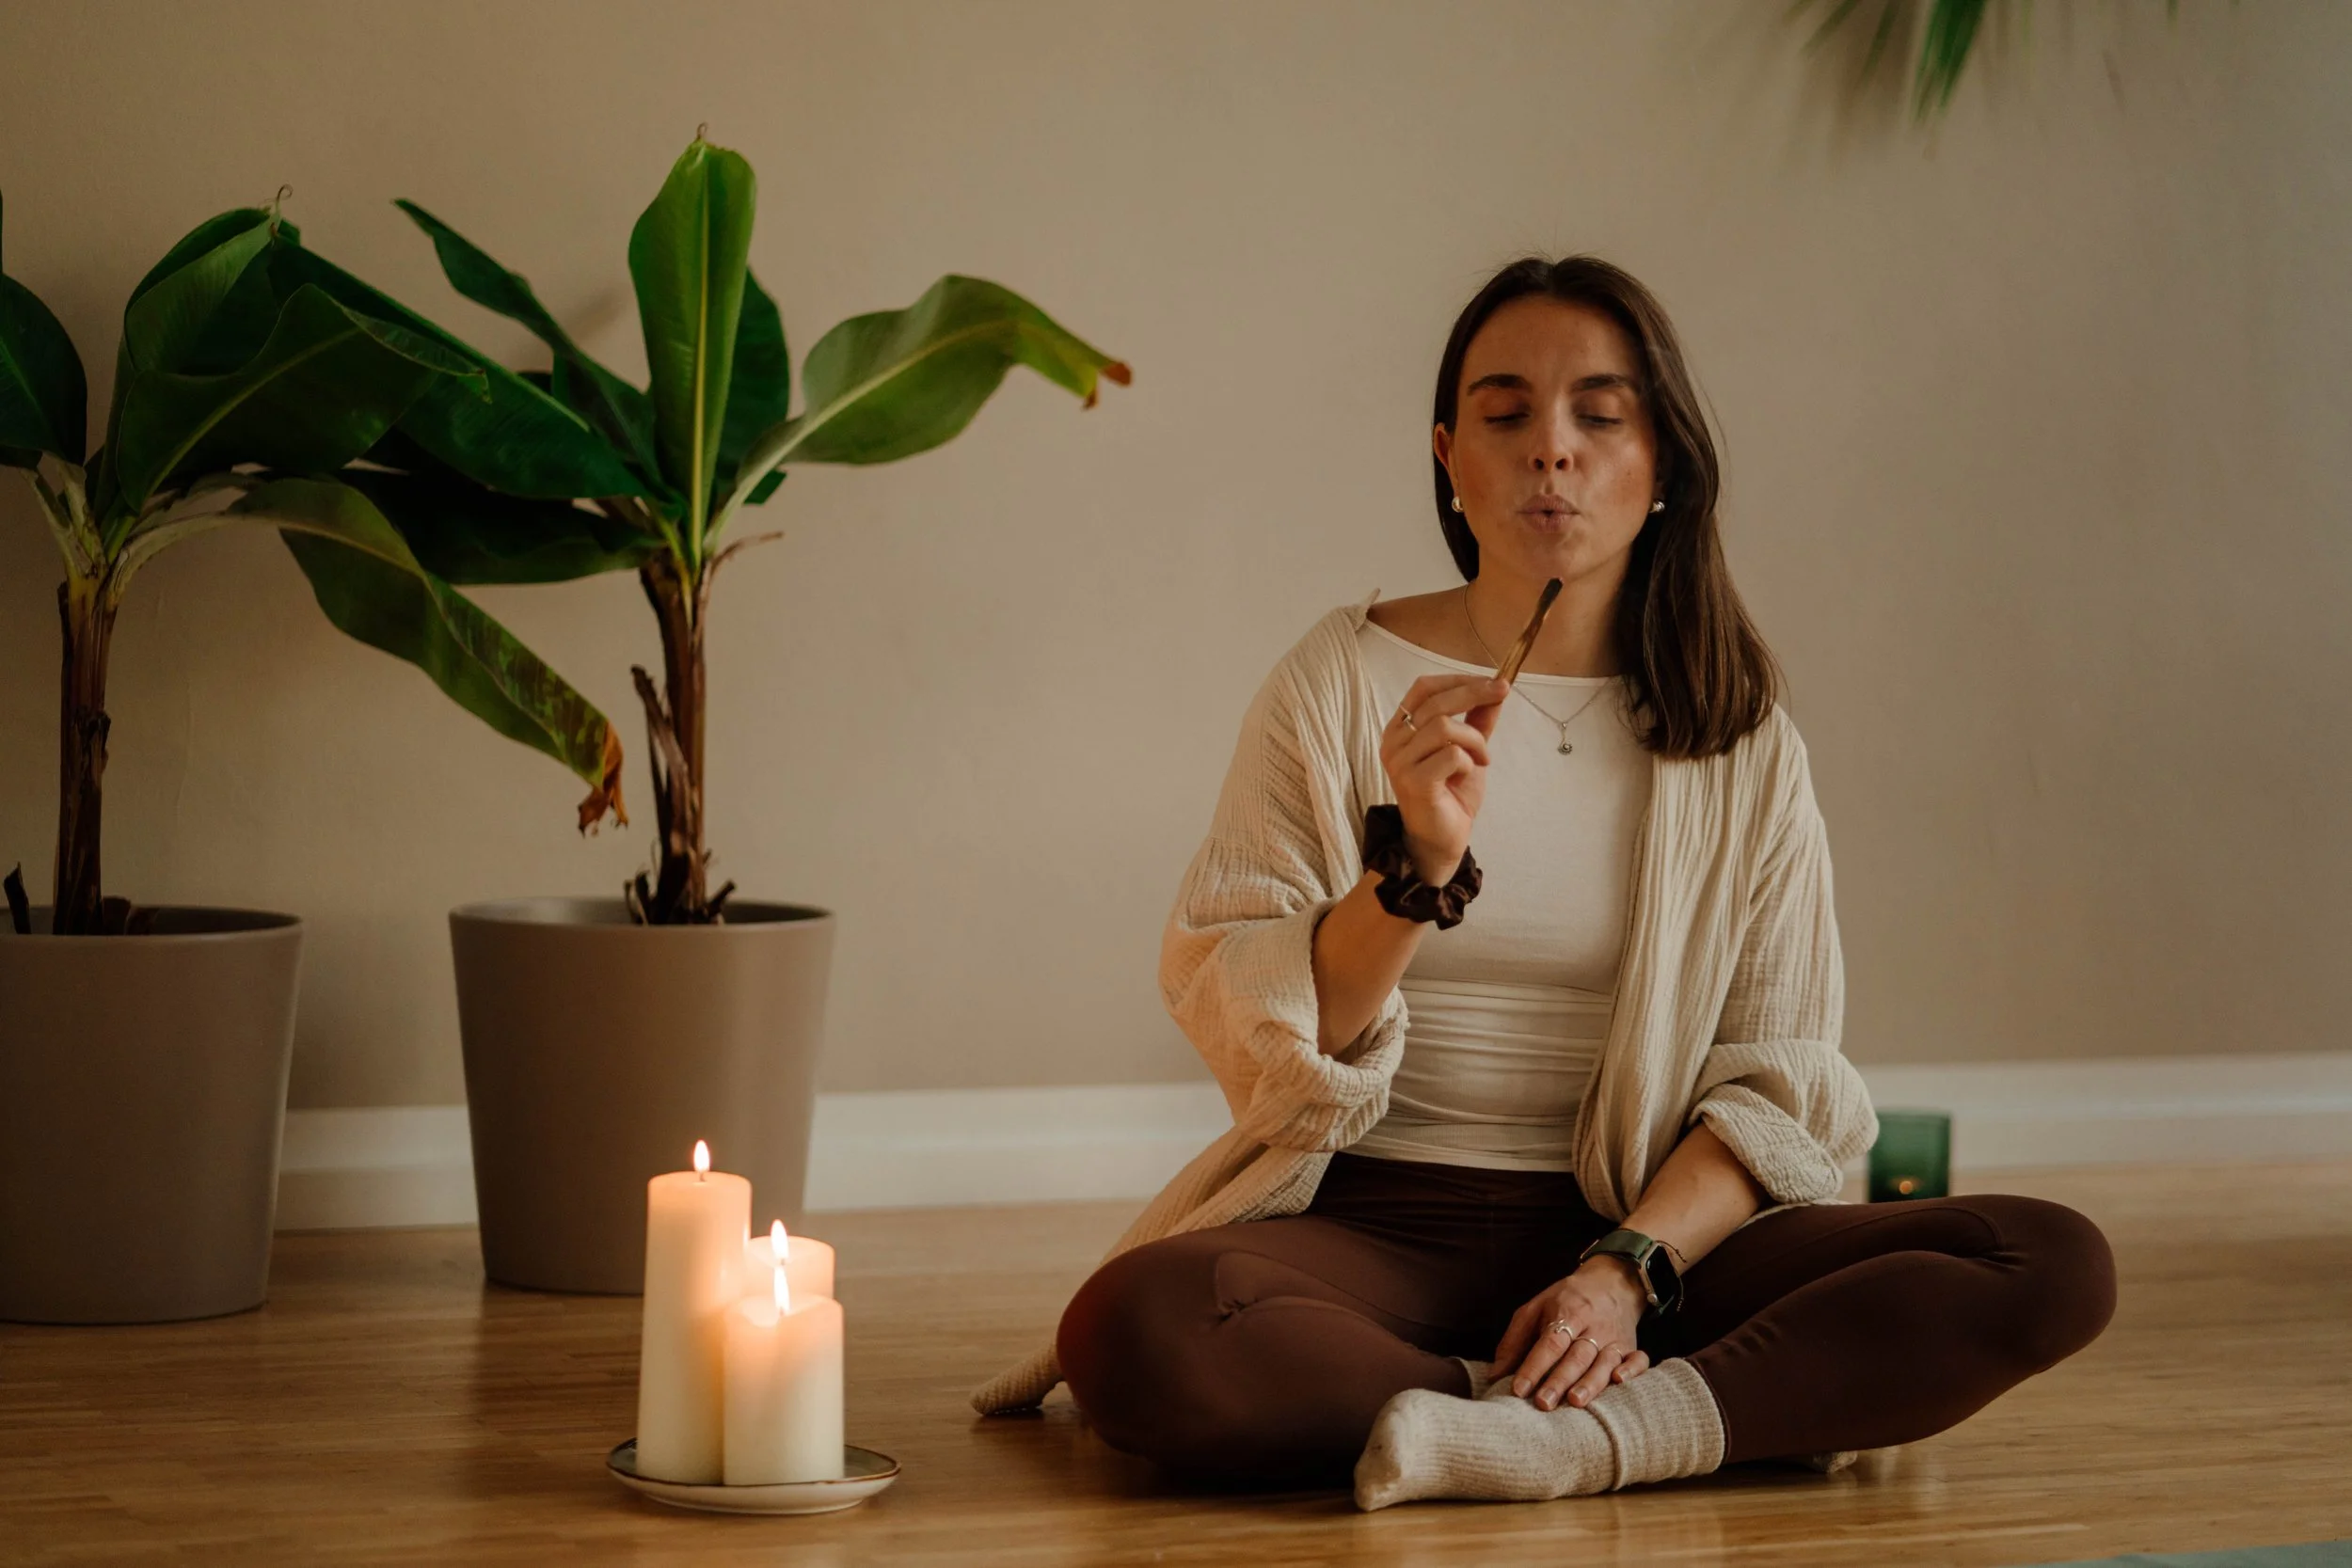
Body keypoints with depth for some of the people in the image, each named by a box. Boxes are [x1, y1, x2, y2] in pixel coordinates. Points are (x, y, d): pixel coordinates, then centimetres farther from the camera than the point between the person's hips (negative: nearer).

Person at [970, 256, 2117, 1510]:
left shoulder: (1739, 737, 8)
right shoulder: (1342, 680, 3)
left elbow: (1778, 1083, 2)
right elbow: (1239, 1025, -2)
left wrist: (1627, 1269, -15)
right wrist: (1413, 869, -19)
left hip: (1654, 1231, 2)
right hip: (1370, 1231, -1)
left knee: (2056, 1265, -21)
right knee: (1132, 1332, -37)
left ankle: (1583, 1434, -29)